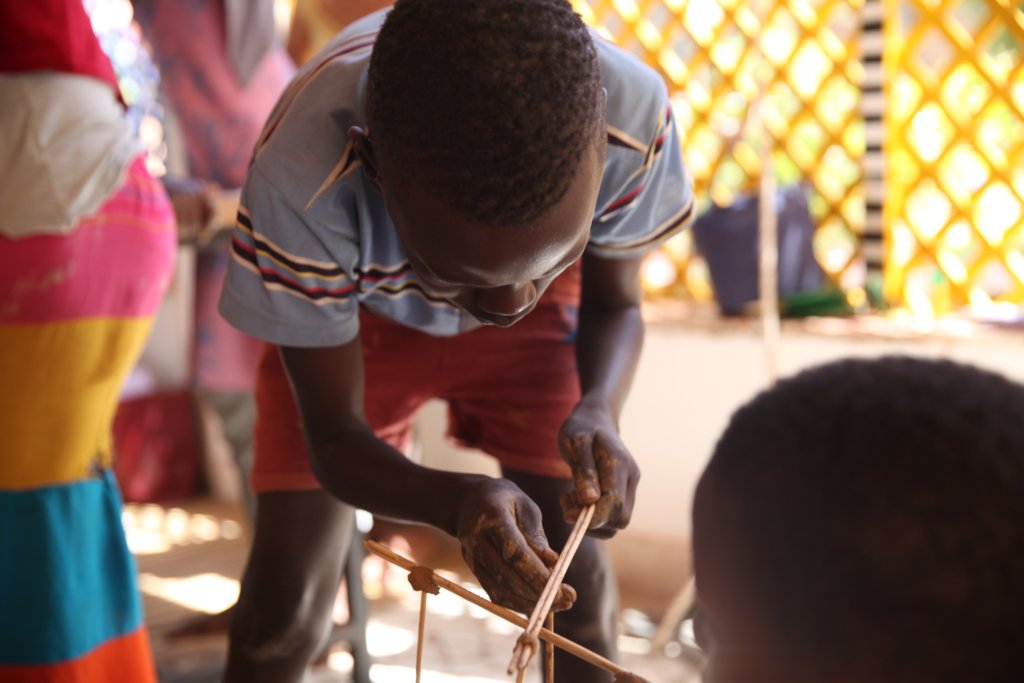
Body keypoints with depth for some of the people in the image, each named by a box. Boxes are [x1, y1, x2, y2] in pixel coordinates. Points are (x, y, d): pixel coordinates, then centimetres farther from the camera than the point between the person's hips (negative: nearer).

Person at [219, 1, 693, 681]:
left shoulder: (633, 118, -35)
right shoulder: (300, 178, -41)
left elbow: (614, 302, -12)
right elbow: (334, 437, -26)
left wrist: (598, 410, -34)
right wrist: (458, 503, -47)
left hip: (543, 321, 2)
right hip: (354, 314, -1)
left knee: (574, 565, -7)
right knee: (284, 590, -10)